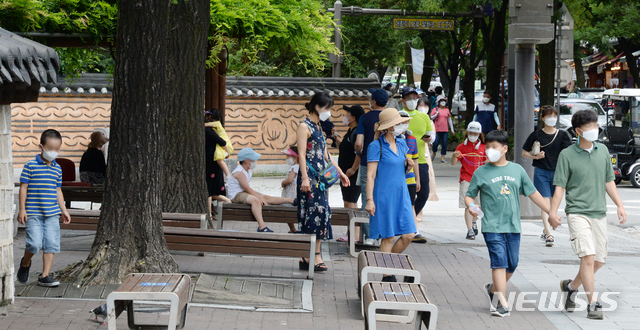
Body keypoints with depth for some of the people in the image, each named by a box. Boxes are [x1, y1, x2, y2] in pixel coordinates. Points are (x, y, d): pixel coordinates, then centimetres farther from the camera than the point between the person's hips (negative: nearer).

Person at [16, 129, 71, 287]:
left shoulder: (57, 168, 11)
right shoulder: (30, 166, -5)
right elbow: (23, 187, -3)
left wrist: (63, 210, 17)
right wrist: (22, 209, -7)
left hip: (52, 214, 5)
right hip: (33, 214, -5)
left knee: (51, 244, 0)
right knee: (35, 243, -12)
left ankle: (45, 276, 7)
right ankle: (25, 263, 19)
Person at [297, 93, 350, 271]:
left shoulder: (318, 127, 20)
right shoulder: (304, 126, -7)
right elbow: (302, 154, -14)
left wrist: (340, 172, 23)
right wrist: (304, 178, -21)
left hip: (321, 177, 9)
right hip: (310, 177, -9)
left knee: (322, 212, 4)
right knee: (312, 212, -11)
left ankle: (315, 255, 6)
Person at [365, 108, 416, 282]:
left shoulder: (401, 144, 11)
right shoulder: (376, 146, -9)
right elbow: (370, 175, -11)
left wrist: (409, 162, 6)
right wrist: (369, 200, -17)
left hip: (401, 195, 7)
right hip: (384, 196, -7)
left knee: (408, 235, 0)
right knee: (388, 237, -3)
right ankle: (387, 275, 7)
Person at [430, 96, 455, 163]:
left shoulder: (447, 110, 12)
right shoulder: (435, 109, 5)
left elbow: (449, 120, 18)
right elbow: (431, 118, 3)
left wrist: (452, 129, 16)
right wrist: (436, 114, -14)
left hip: (445, 130, 2)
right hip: (437, 130, -2)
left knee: (444, 144, -4)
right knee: (435, 143, -6)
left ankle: (442, 158, 1)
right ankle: (434, 154, 22)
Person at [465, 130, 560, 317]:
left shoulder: (517, 170, 9)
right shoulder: (482, 172, 2)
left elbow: (533, 193, 15)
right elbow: (469, 195, 6)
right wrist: (471, 207, -17)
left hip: (513, 226, 4)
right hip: (492, 226, -4)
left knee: (512, 265, 7)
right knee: (499, 262, -12)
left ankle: (493, 289, 30)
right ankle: (503, 304, -11)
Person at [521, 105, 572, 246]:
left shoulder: (562, 135, 5)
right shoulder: (537, 135, 2)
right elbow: (524, 152, 8)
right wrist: (535, 156, -10)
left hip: (557, 172, 2)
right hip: (541, 172, -2)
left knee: (553, 203, 12)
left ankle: (546, 231, 30)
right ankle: (549, 234, -19)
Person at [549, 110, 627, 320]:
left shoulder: (603, 151, 10)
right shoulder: (567, 155, -4)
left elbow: (609, 181, 17)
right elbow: (560, 186, -6)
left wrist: (619, 205, 11)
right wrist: (553, 210, -17)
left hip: (599, 214, 5)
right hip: (577, 213, -5)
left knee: (599, 260, 8)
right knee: (588, 257, -16)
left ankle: (571, 286, 31)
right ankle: (593, 304, -10)